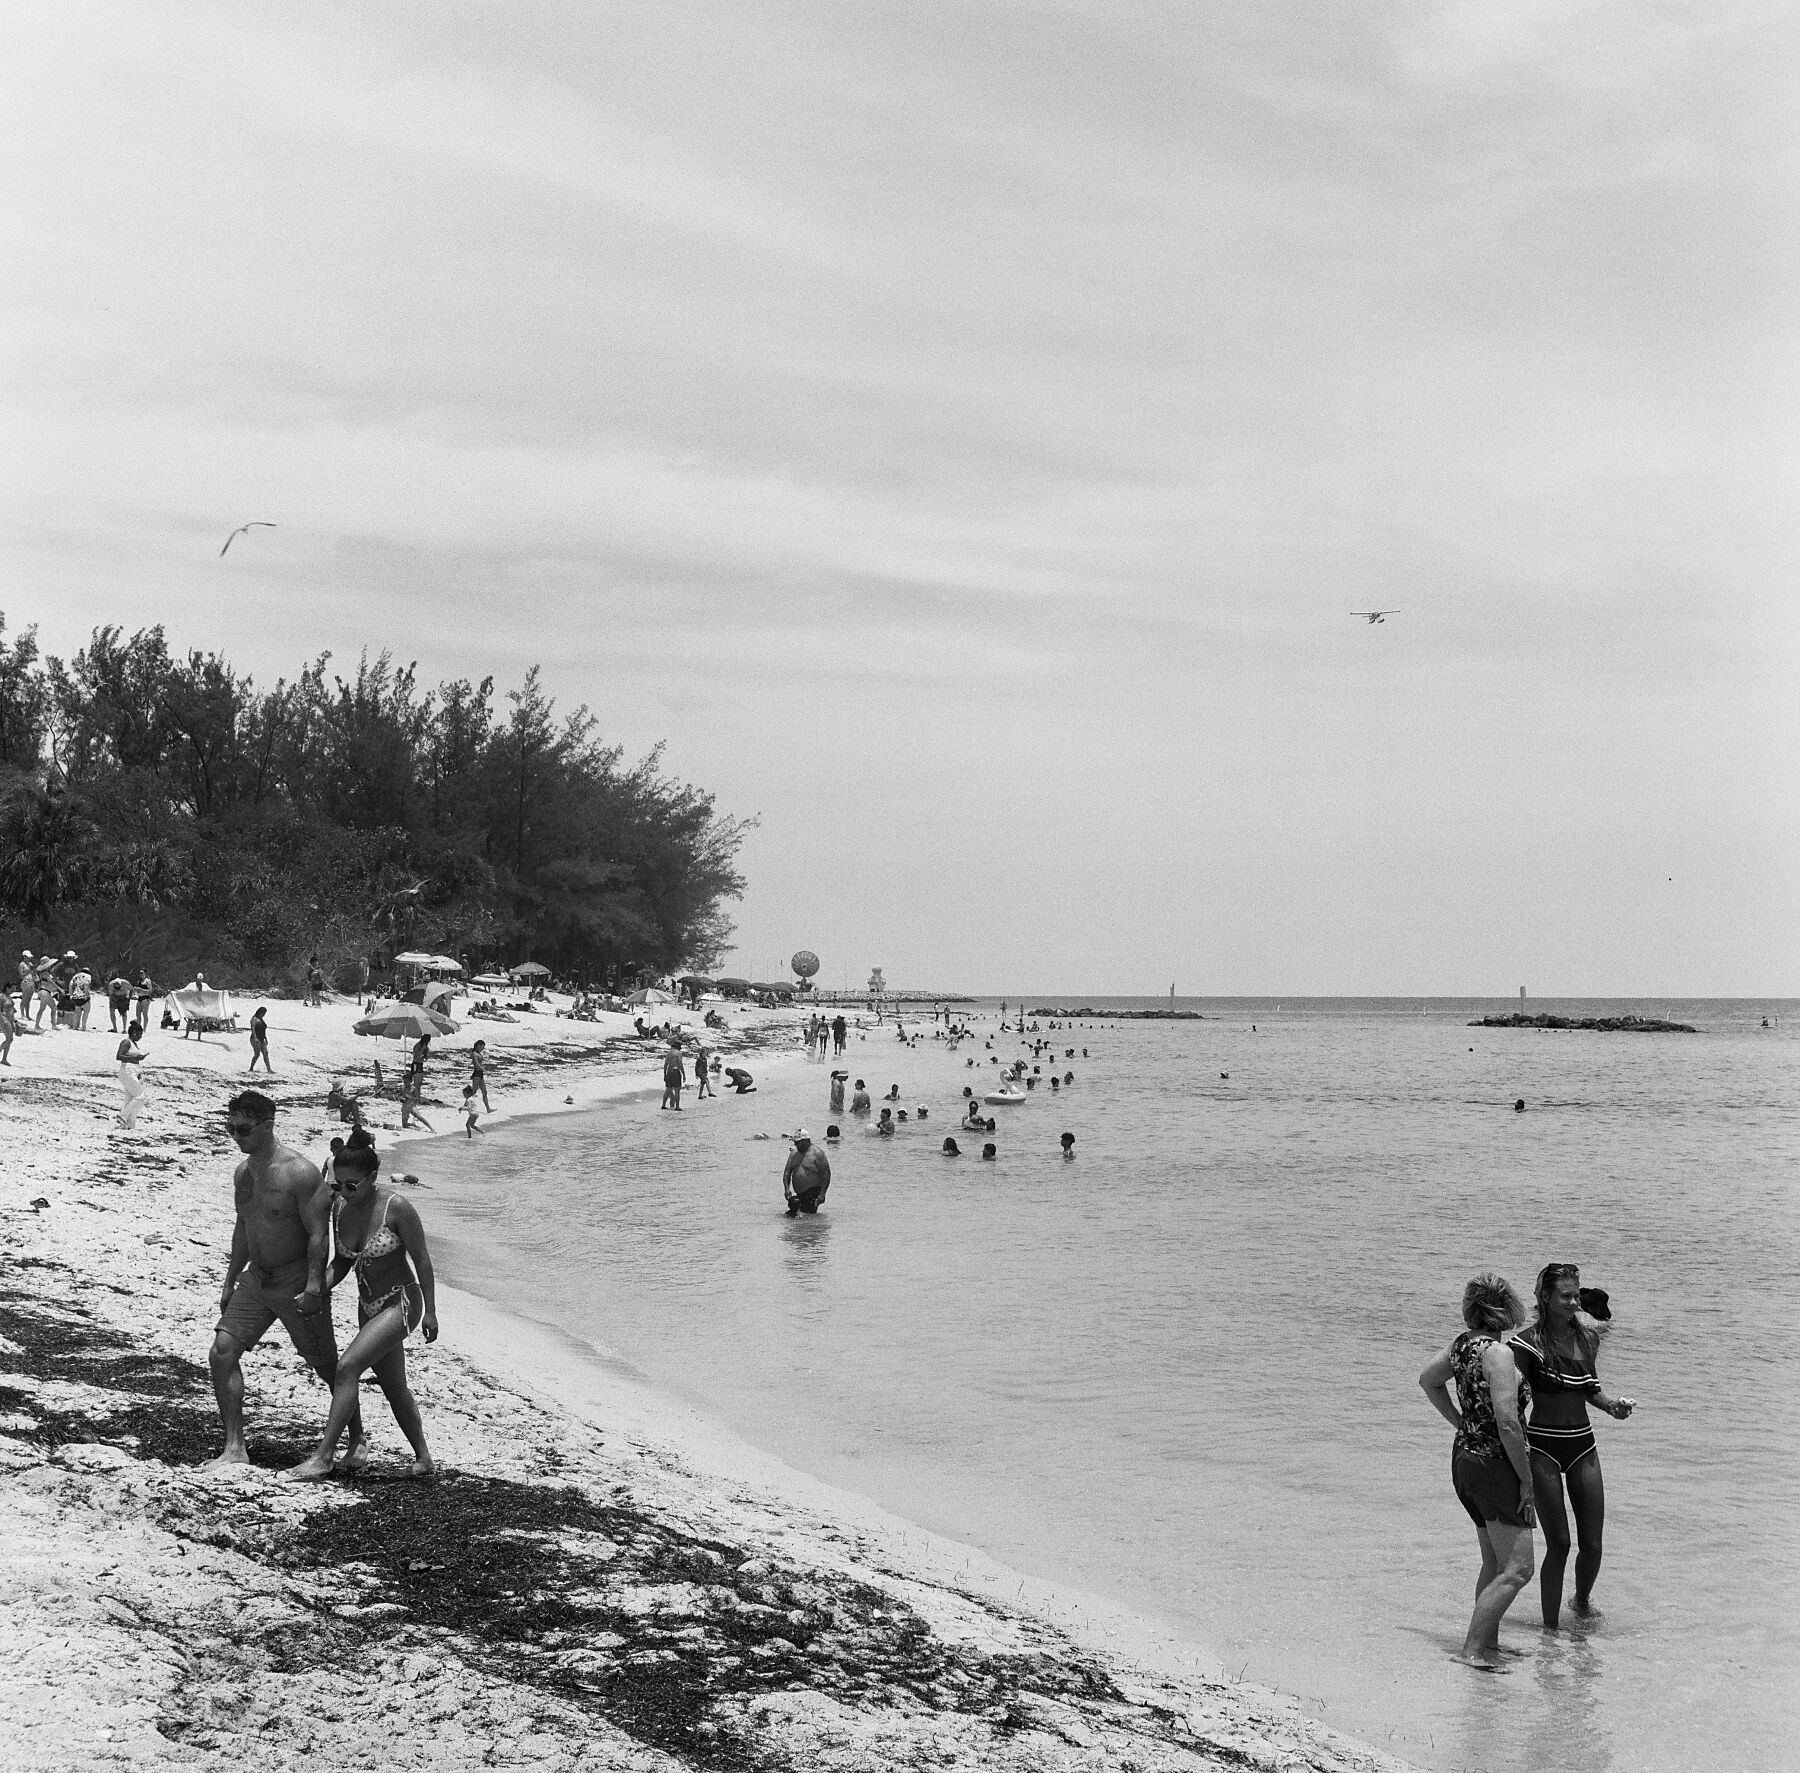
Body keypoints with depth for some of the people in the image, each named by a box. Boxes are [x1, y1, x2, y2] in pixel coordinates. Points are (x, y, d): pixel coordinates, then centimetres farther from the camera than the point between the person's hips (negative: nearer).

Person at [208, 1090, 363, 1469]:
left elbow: (318, 1233, -19)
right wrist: (230, 1282, 20)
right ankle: (235, 1448, -3)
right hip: (256, 1278, 7)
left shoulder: (299, 1173, -18)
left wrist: (313, 1286, -25)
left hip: (296, 1281, -7)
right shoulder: (243, 1172, 7)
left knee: (328, 1366, 5)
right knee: (222, 1352, -7)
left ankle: (357, 1437, 26)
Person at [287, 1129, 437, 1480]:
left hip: (402, 1303, -7)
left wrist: (430, 1311, -10)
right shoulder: (340, 1207, -2)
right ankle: (423, 1457, 32)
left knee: (346, 1368, -21)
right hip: (368, 1306, 7)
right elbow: (342, 1261, 10)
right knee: (393, 1388, 15)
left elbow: (422, 1259, -12)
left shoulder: (396, 1208, -20)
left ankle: (322, 1457, -19)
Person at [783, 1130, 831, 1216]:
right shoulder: (794, 1154, 10)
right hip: (799, 1194, 6)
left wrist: (822, 1194, -19)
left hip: (813, 1192, -6)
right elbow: (787, 1172, 9)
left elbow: (826, 1174, -12)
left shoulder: (817, 1153, -9)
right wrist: (787, 1188, -7)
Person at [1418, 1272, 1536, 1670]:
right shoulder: (1498, 1353, -21)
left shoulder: (1463, 1344, 6)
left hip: (1464, 1455, 9)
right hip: (1493, 1465, -9)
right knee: (1516, 1569, -7)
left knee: (1494, 1563, 19)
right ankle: (1472, 1649, -9)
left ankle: (1489, 1646, 24)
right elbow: (1508, 1423, -26)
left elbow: (1428, 1380, 25)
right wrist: (1526, 1479, -17)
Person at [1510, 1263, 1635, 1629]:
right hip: (1543, 1446, -5)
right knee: (1558, 1544, -6)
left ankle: (1582, 1599, 35)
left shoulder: (1585, 1337, 6)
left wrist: (1612, 1405, 0)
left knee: (1592, 1544, 5)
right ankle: (1550, 1627, 8)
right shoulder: (1529, 1342, -11)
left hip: (1583, 1444, 5)